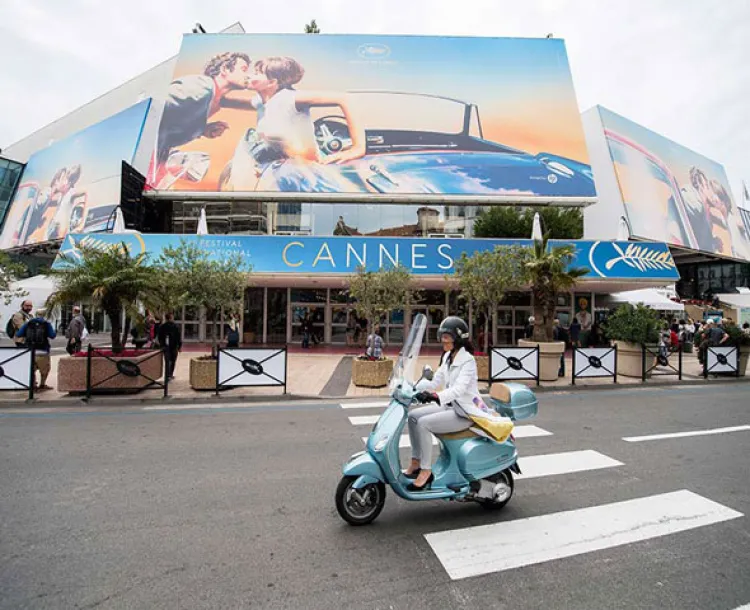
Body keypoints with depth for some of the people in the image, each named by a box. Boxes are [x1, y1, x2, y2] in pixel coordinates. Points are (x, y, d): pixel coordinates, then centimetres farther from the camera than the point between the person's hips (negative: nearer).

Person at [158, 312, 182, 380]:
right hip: (174, 346, -1)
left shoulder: (161, 327, 2)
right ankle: (171, 374, 18)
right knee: (173, 361, 13)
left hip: (166, 346, 2)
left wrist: (161, 345, 19)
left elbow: (160, 337, 8)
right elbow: (179, 337, -7)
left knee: (167, 361, 2)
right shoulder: (176, 326, -6)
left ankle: (168, 375, -6)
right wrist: (180, 346, -3)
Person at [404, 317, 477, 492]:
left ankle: (426, 471, -11)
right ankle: (416, 462, 1)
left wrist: (435, 396, -47)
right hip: (449, 406, 9)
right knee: (413, 416, -5)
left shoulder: (467, 360, -18)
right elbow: (435, 381, 8)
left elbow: (459, 388, -31)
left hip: (465, 412, -8)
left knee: (424, 423, -23)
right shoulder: (447, 357, 8)